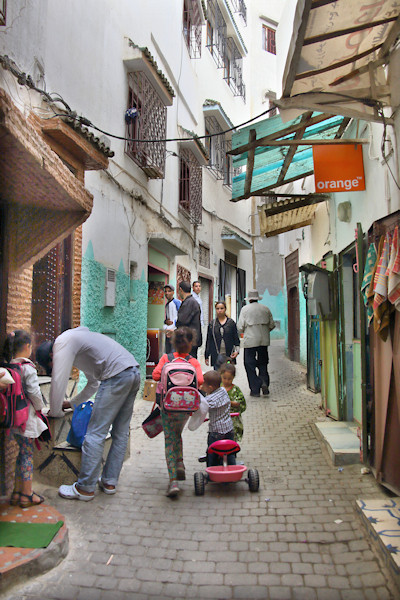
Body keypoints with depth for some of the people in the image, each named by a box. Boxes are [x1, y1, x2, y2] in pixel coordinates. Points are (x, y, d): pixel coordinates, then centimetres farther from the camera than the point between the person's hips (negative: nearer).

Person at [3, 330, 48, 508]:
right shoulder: (28, 367, -16)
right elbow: (33, 392, -18)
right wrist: (40, 407, -1)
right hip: (26, 416, -7)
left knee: (23, 453, 18)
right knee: (27, 454, 3)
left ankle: (17, 492, 27)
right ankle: (27, 495, 12)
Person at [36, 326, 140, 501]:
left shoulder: (62, 343, 1)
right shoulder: (74, 339, 31)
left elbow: (58, 383, -2)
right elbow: (94, 383, 36)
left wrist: (55, 412, 13)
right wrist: (72, 403, 38)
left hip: (117, 375, -10)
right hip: (134, 373, 11)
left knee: (95, 433, -3)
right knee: (120, 432, 14)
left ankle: (85, 488, 5)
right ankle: (109, 482, 23)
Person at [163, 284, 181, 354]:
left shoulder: (177, 302, -8)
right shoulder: (167, 304, 16)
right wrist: (165, 321, 0)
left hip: (175, 332, -8)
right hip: (168, 332, 8)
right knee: (168, 352, 10)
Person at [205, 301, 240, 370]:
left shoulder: (231, 323, 6)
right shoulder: (212, 324, 7)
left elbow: (236, 338, 8)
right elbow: (208, 340, 10)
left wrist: (237, 350, -6)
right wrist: (206, 356, 8)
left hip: (229, 356, 0)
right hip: (216, 356, 0)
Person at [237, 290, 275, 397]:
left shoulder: (245, 309, -3)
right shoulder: (266, 309, 6)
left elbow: (240, 327, -5)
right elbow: (272, 325, 9)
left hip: (250, 341, -3)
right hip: (264, 340, 3)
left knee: (250, 364, 4)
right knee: (263, 363, 14)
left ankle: (255, 389, 3)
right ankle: (264, 382, -7)